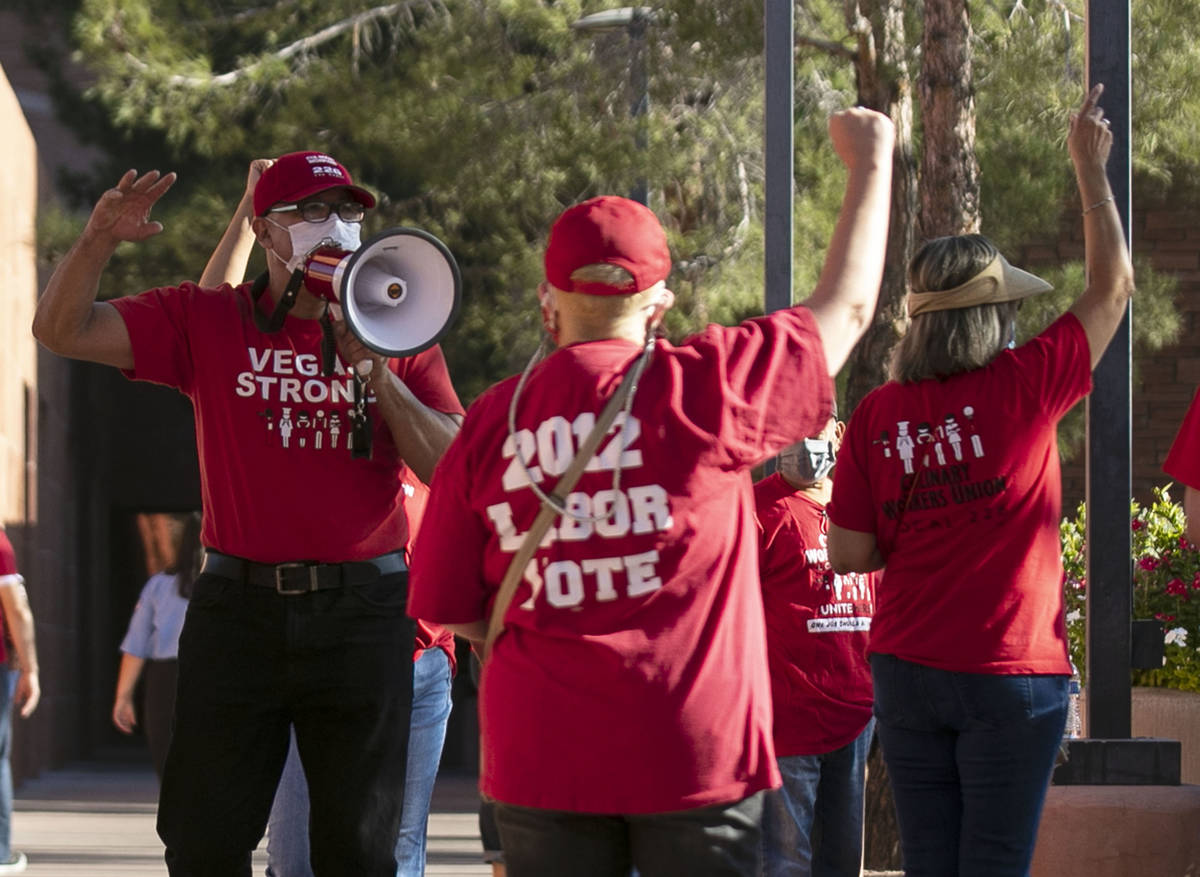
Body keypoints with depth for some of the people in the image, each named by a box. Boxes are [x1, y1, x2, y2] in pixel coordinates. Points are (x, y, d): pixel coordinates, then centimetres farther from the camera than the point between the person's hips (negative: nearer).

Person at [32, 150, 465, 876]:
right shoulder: (207, 321, 5)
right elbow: (63, 330, -1)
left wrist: (375, 371, -13)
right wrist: (99, 240, -18)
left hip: (361, 612, 0)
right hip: (239, 605, 0)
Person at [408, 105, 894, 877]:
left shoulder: (491, 422, 2)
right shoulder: (704, 387, -6)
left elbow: (451, 608, 6)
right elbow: (845, 308, 9)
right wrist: (871, 163, 22)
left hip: (544, 755, 2)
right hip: (694, 753, -2)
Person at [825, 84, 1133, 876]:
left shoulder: (877, 415, -2)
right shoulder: (1024, 389, -10)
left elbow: (848, 555, 0)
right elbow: (1113, 288, 3)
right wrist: (1090, 167, 13)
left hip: (907, 671, 3)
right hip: (1011, 672, -3)